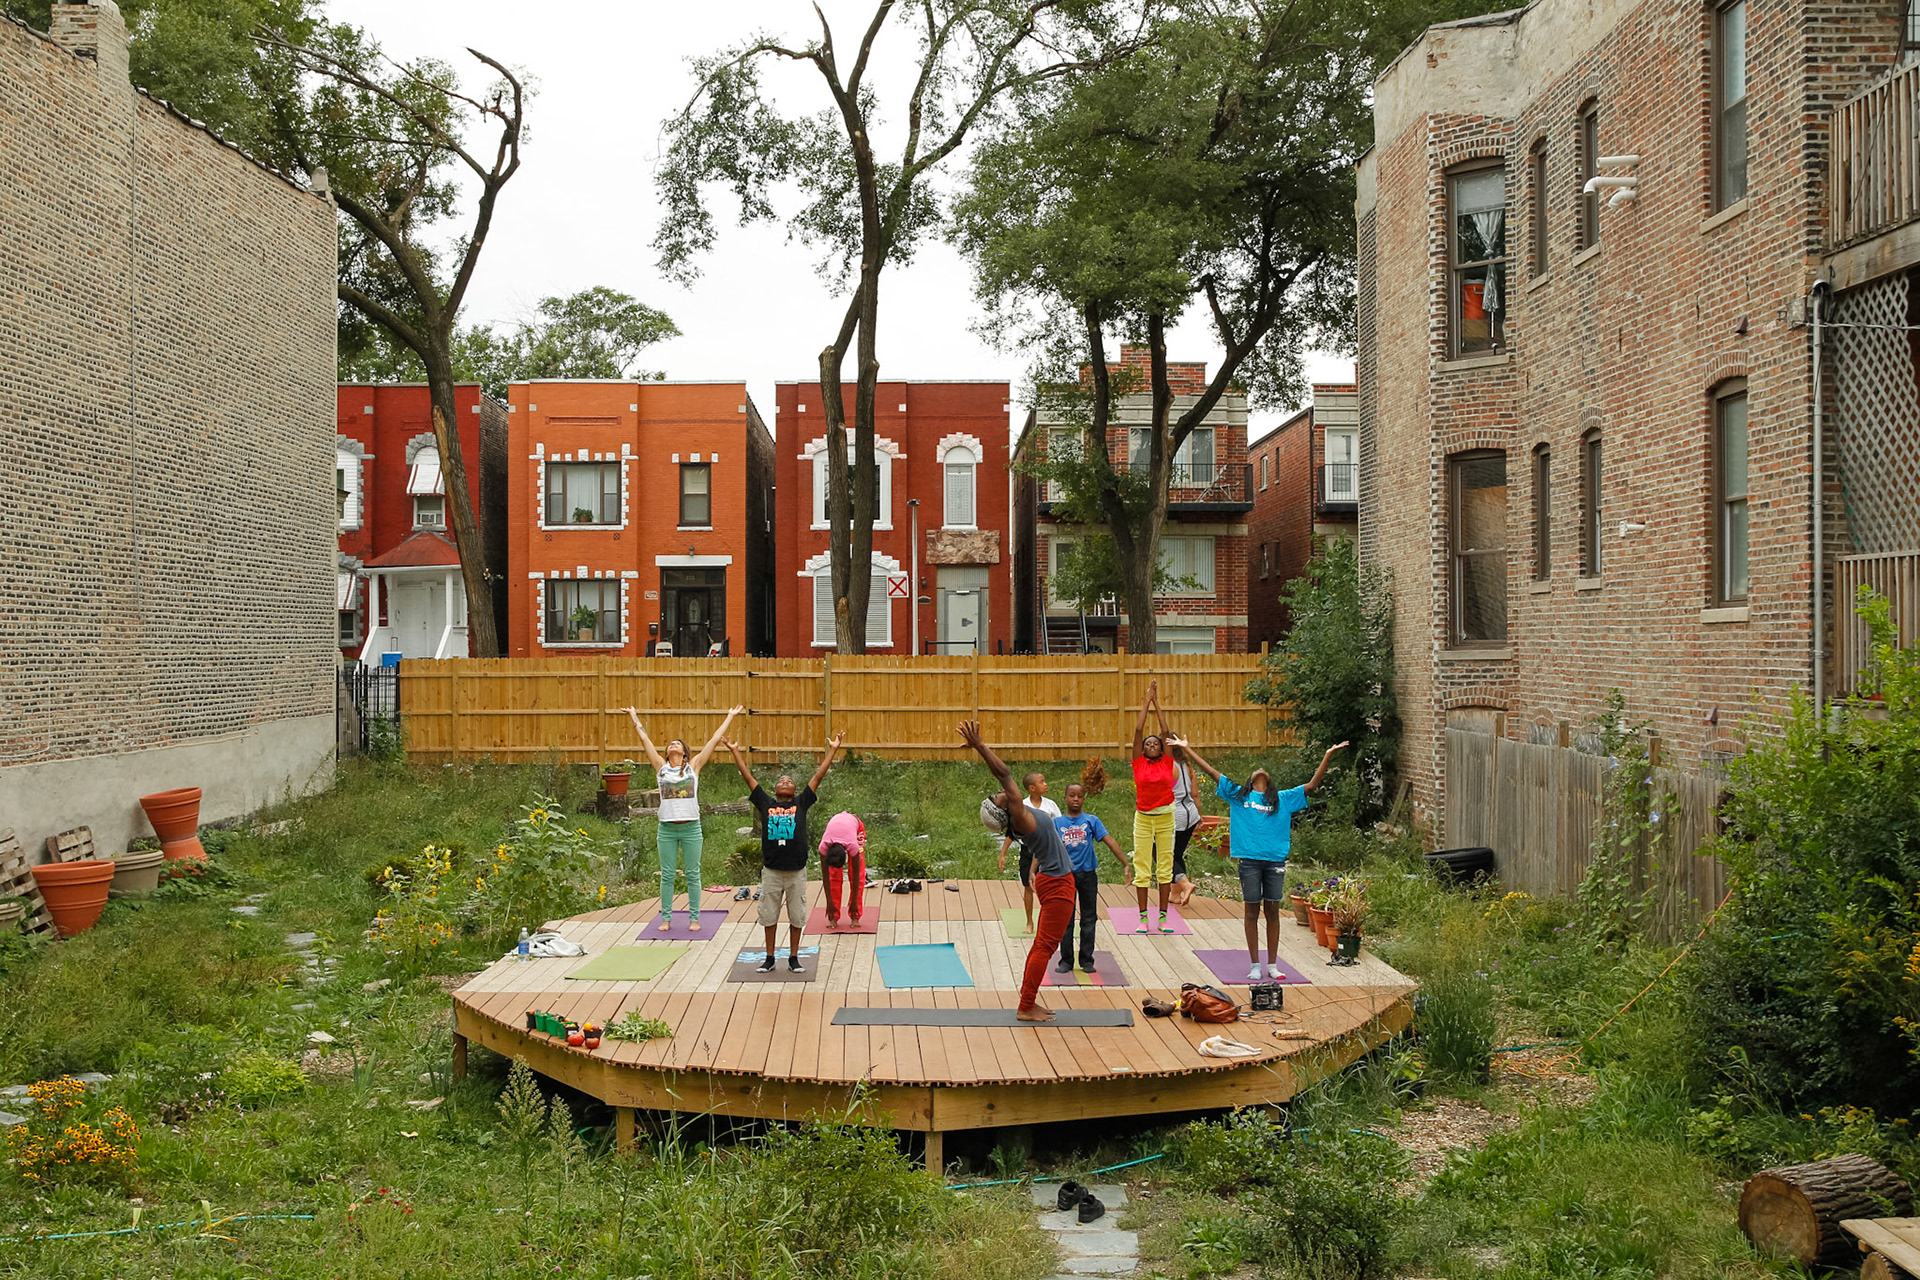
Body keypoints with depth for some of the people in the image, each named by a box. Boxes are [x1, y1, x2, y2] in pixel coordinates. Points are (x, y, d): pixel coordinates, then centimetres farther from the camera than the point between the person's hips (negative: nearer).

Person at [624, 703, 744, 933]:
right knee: (667, 875, 5)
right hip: (667, 828, 1)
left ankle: (694, 918, 9)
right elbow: (645, 740, 14)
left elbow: (714, 740, 9)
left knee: (693, 875, 3)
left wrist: (730, 717, 13)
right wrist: (634, 718, 20)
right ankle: (666, 918, 13)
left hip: (691, 827, -1)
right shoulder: (661, 767, 8)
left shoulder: (693, 766, 5)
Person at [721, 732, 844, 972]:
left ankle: (793, 958, 19)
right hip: (771, 871, 1)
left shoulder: (801, 803, 5)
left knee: (796, 916, 7)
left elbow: (819, 775, 3)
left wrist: (833, 749, 2)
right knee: (769, 915, 9)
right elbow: (748, 777, 9)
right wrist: (735, 751, 10)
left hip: (797, 871, -1)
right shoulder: (766, 803, 6)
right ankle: (770, 958, 21)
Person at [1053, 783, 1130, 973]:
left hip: (1087, 875, 0)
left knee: (1089, 919, 7)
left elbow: (1110, 841, -7)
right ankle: (1066, 961, 15)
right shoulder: (1057, 823, 1)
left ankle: (1087, 960, 17)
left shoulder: (1091, 821, 1)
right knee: (1065, 920, 5)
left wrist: (1124, 863, -17)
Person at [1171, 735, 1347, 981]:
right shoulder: (1238, 795, 10)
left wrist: (1327, 757, 0)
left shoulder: (1283, 799, 12)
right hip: (1249, 860, -1)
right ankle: (1255, 965, 10)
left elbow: (1312, 785, 8)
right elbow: (1212, 772, 8)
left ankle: (1272, 965, 14)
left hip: (1275, 861, 1)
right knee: (1252, 911, 4)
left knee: (1272, 911, 6)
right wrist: (1188, 749, 4)